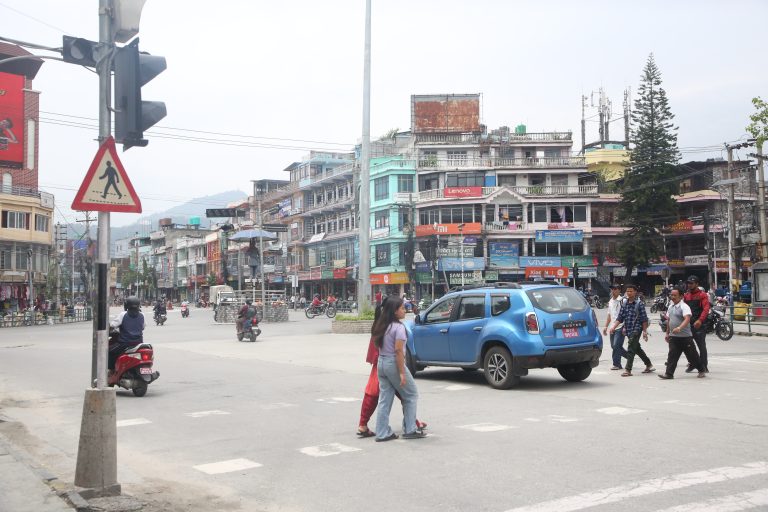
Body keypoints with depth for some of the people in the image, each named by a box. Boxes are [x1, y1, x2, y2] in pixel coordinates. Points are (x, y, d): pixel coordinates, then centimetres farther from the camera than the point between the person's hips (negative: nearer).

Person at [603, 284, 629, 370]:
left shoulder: (622, 301, -9)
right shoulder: (610, 302, 16)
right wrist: (606, 326, 18)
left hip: (620, 327, -8)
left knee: (616, 345, -10)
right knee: (614, 346, 10)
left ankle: (616, 364, -1)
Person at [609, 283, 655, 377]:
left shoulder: (639, 304, -7)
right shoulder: (624, 304, 9)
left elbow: (644, 319, -6)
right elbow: (620, 318, 8)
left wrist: (645, 331, -9)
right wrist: (613, 327, -5)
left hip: (636, 330, -7)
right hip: (628, 330, 7)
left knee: (631, 349, -12)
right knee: (637, 349, 17)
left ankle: (628, 370, -11)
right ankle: (649, 365, 33)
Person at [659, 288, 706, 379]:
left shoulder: (684, 306, -13)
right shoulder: (670, 307, 12)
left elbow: (687, 319, -27)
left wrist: (679, 328, -41)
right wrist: (667, 333, 23)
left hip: (685, 336, -6)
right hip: (673, 337, 6)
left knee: (692, 355, 5)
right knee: (672, 355, -2)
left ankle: (701, 370, 23)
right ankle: (669, 373, -4)